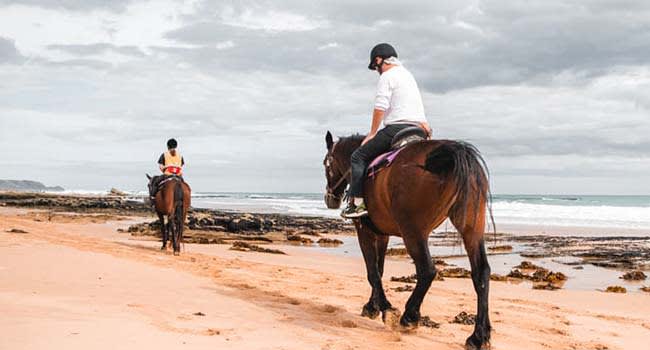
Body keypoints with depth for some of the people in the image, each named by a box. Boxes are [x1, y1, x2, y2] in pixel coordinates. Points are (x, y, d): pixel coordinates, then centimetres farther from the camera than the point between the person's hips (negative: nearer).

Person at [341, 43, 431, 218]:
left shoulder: (387, 76, -4)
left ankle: (357, 202, -12)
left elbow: (380, 107, -11)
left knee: (359, 156, -2)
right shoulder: (408, 74, 26)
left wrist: (372, 133, -4)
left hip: (397, 127, -9)